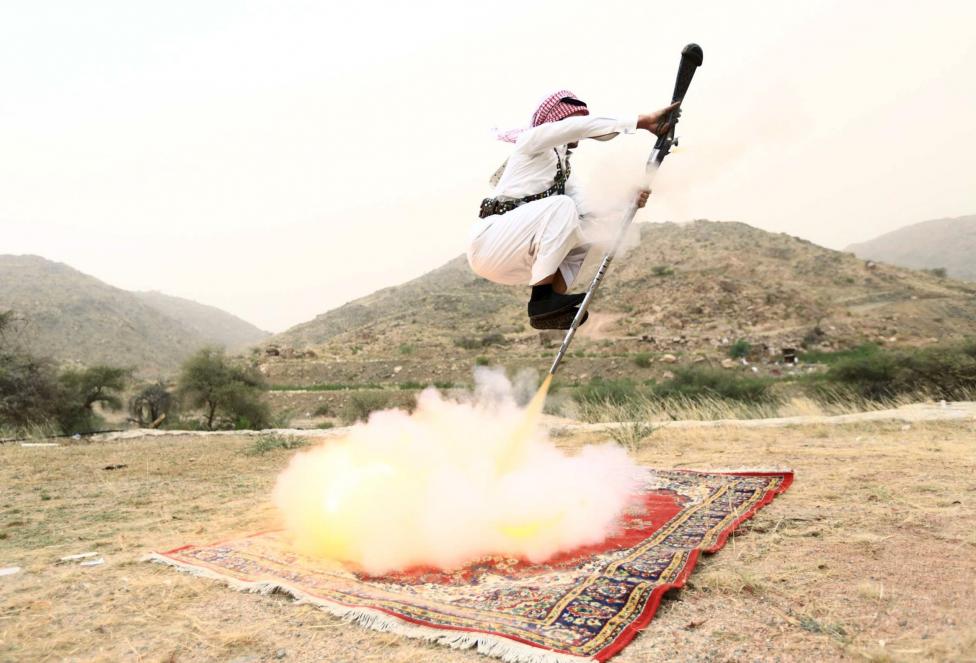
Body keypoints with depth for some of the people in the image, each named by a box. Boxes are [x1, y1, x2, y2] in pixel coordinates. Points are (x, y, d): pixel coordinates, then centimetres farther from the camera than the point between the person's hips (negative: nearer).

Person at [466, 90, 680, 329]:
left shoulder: (563, 169, 22)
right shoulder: (533, 140, -1)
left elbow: (586, 211, 8)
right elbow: (588, 125, -16)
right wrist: (643, 121, -19)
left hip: (514, 254, 9)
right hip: (489, 241, -9)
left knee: (587, 239, 8)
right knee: (562, 206, -25)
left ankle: (547, 305, -6)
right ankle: (543, 297, -22)